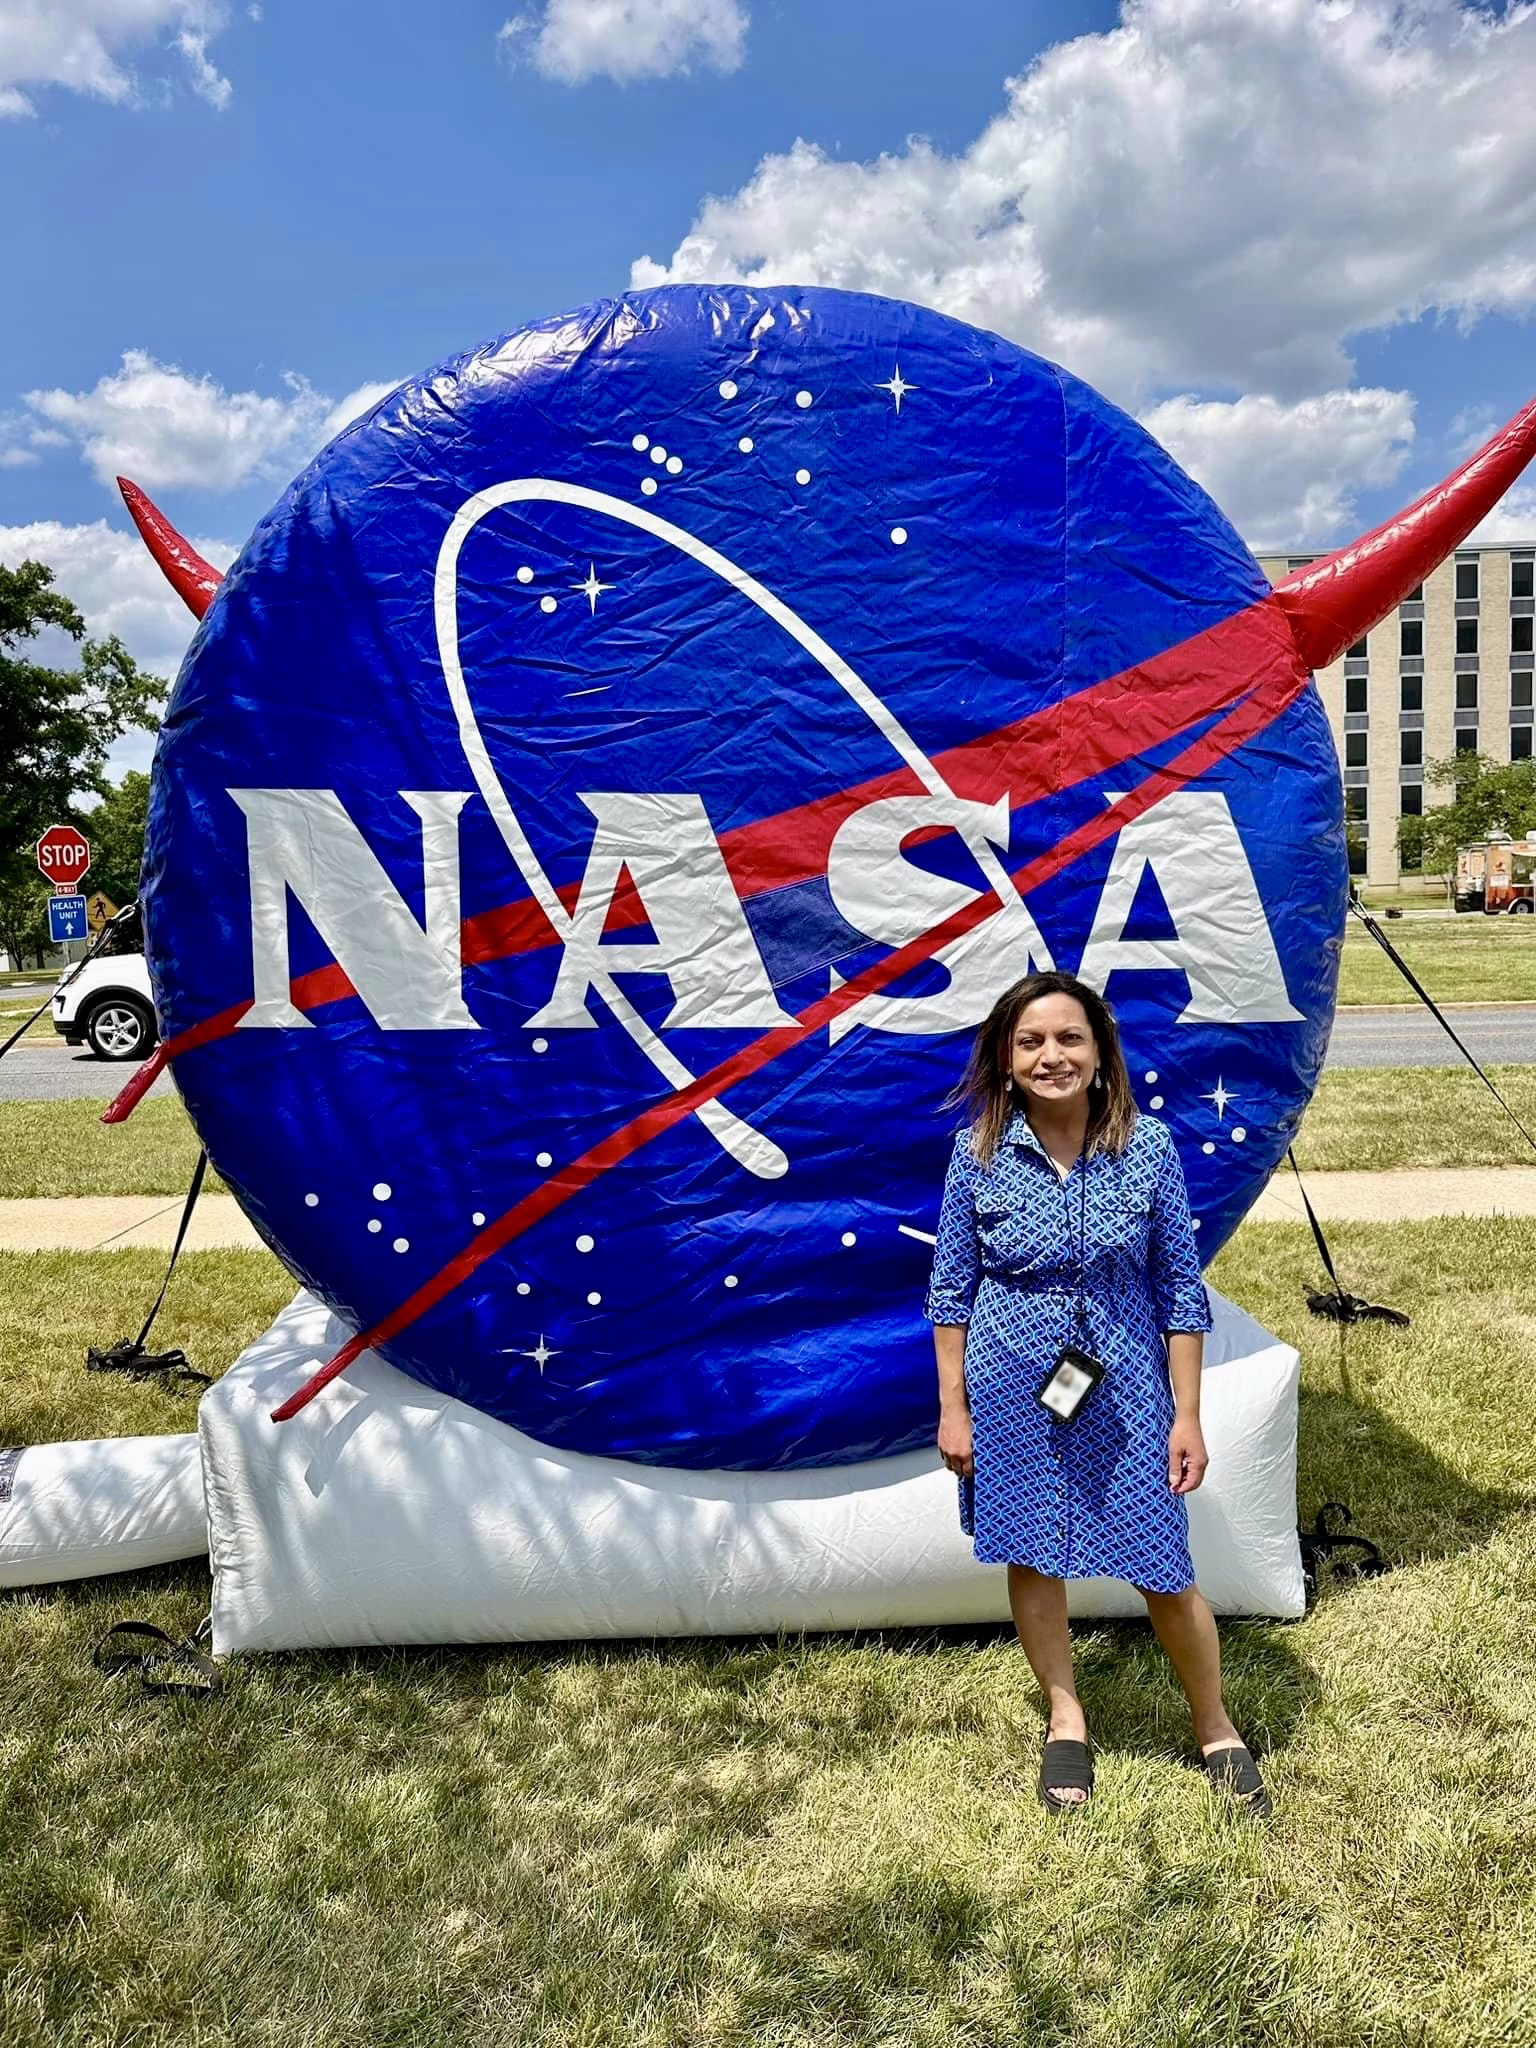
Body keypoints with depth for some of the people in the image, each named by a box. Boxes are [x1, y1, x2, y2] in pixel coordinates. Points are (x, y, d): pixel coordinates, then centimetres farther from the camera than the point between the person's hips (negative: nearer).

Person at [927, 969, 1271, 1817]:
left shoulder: (1148, 1147, -10)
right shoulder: (978, 1154, -9)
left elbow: (1180, 1288, -3)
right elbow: (952, 1290, 0)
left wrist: (1187, 1414, -3)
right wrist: (953, 1408, 1)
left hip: (1125, 1390, -1)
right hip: (1013, 1392, 1)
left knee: (1164, 1571, 6)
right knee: (1031, 1556, 15)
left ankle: (1216, 1730, 34)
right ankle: (1064, 1718, 40)